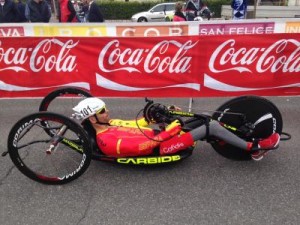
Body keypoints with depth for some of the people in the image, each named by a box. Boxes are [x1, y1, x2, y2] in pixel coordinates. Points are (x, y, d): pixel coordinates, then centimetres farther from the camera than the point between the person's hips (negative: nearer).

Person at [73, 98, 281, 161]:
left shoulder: (110, 125, 9)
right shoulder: (106, 141, -19)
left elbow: (137, 124, 15)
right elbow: (144, 145, -27)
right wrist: (171, 131, -24)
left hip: (158, 137, 9)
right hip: (160, 147, -9)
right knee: (212, 126, -14)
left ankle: (249, 146, 14)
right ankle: (254, 147, 2)